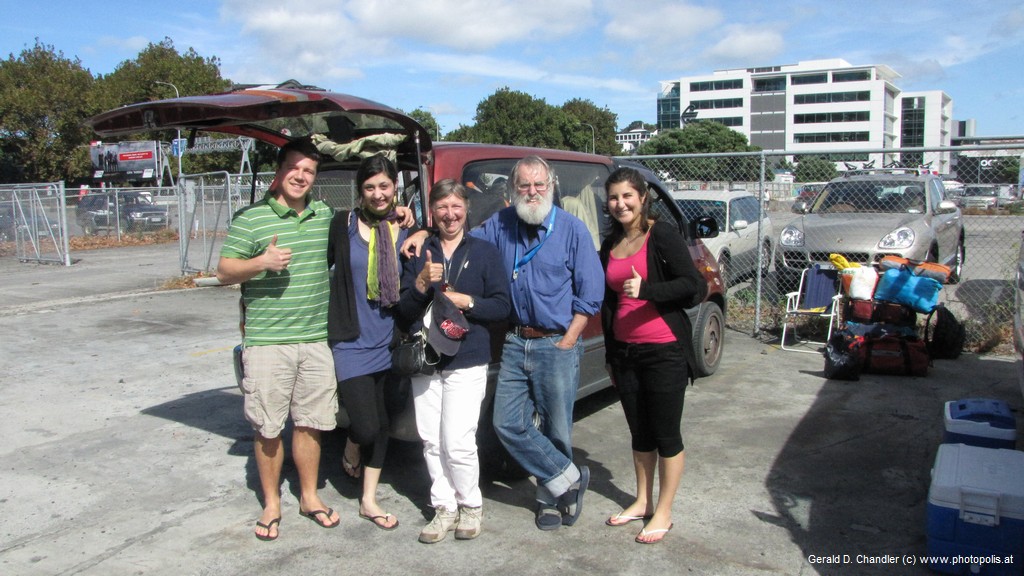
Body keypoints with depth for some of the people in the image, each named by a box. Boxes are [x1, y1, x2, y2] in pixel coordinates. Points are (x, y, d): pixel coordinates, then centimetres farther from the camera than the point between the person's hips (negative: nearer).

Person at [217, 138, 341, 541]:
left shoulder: (325, 216, 11)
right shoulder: (251, 219, -2)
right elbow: (224, 272, -1)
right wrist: (262, 262, -19)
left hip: (317, 340, 3)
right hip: (267, 342, -3)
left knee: (310, 424, 12)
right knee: (268, 429, 5)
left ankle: (309, 497, 27)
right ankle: (271, 504, 21)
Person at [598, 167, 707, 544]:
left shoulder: (662, 236, -9)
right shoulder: (610, 245, 11)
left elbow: (694, 287, -14)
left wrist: (645, 289, -27)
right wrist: (610, 356, 19)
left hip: (664, 351, -6)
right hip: (624, 352, 6)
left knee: (666, 434, 4)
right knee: (639, 431, 17)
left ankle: (663, 513, 18)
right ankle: (642, 501, 32)